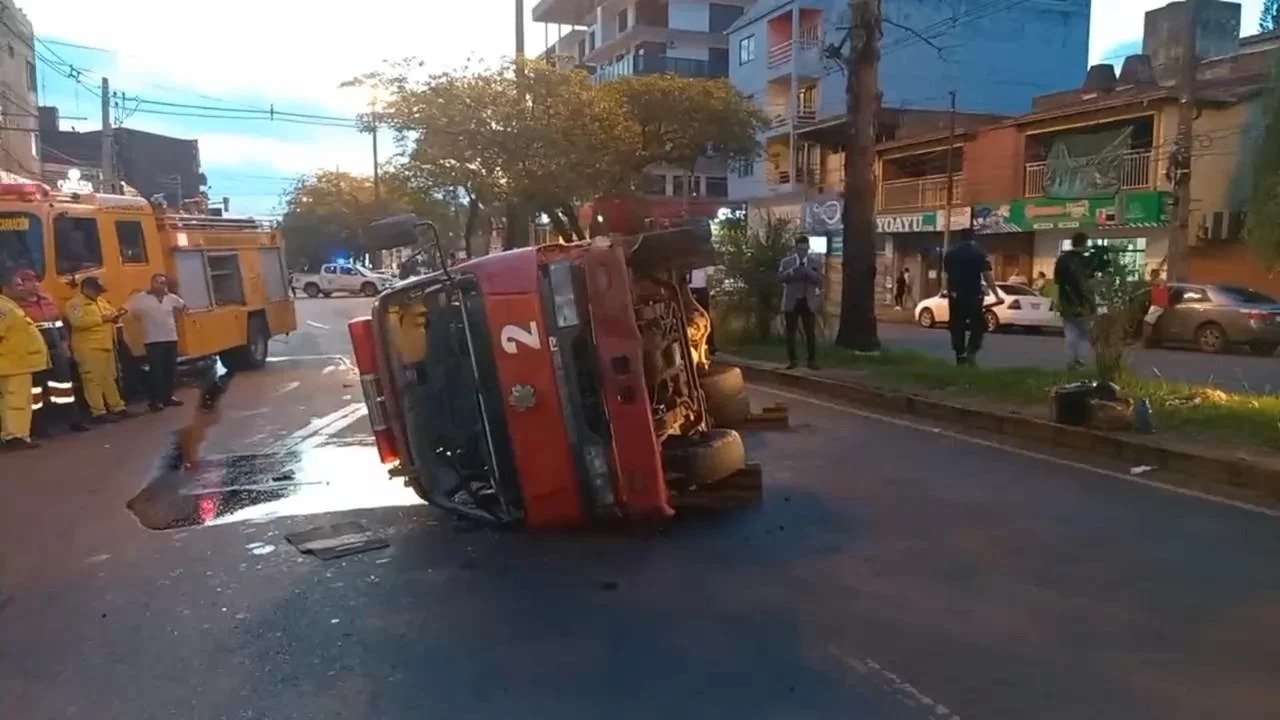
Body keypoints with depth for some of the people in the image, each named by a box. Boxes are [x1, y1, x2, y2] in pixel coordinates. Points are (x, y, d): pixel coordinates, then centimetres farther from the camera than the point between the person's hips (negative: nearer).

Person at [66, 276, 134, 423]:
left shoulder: (100, 301, 19)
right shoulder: (75, 303, -9)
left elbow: (111, 312, 28)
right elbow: (77, 322, -23)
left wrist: (115, 315, 3)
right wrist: (101, 318, -20)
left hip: (106, 346, 9)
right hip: (89, 348, -9)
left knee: (109, 378, 14)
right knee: (93, 379, -7)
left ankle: (117, 407, 20)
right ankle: (98, 412, -6)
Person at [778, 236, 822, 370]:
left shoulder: (815, 262, 6)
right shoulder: (786, 261, 5)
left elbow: (820, 281, -2)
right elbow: (780, 277, -6)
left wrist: (810, 273, -19)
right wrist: (792, 272, -22)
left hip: (808, 302, 0)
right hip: (791, 302, 0)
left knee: (810, 332, -2)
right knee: (790, 332, 3)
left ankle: (812, 360, 3)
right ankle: (792, 360, 10)